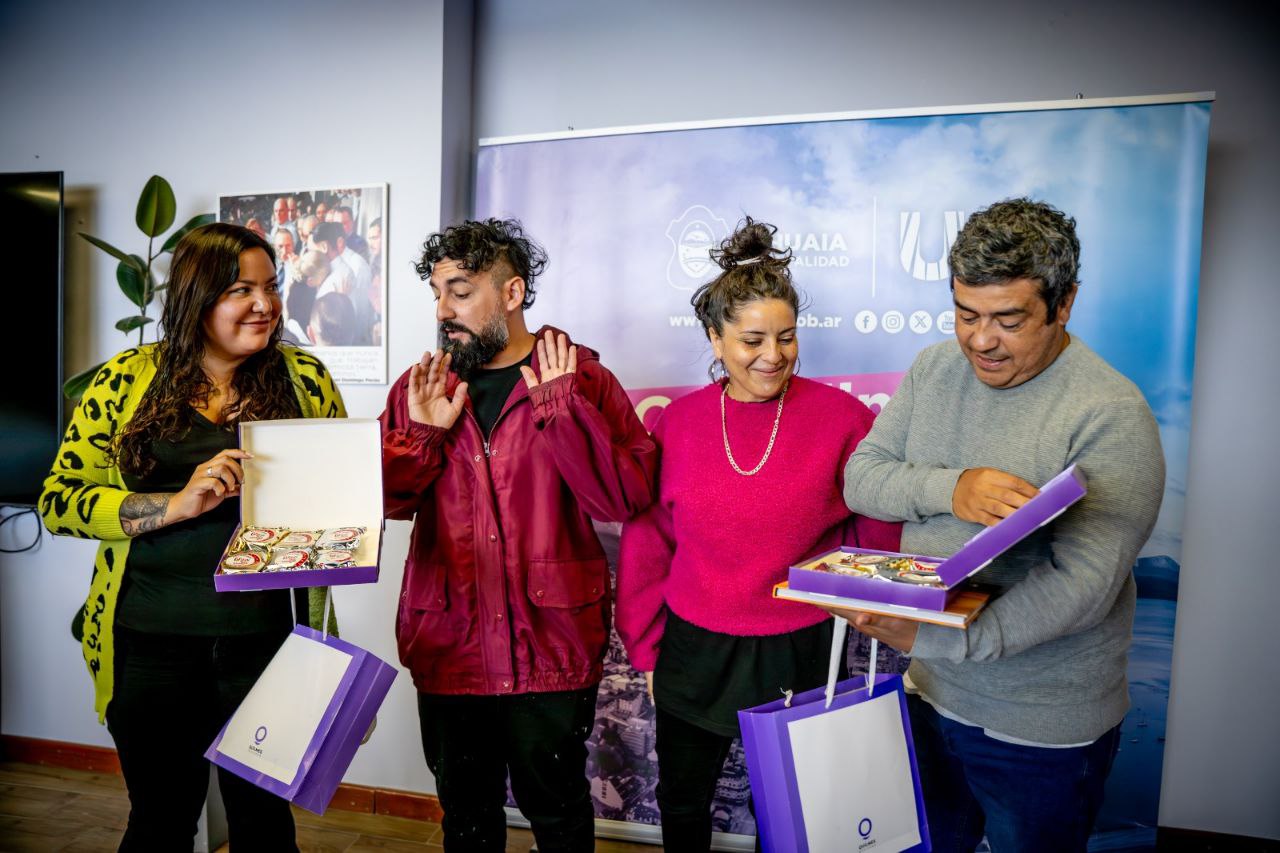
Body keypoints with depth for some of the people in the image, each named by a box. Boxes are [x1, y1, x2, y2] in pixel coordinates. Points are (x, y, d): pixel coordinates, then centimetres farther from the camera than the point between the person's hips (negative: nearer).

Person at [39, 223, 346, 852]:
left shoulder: (305, 379, 1)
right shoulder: (127, 380, 0)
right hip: (151, 641, 0)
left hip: (267, 638, 0)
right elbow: (60, 500, -3)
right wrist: (177, 504, -17)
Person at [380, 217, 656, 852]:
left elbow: (626, 497, -16)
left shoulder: (581, 379, -5)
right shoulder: (419, 385, 6)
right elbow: (380, 501, 3)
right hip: (448, 648, 4)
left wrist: (559, 405, -21)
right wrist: (421, 434, -11)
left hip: (551, 649, -3)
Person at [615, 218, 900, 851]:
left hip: (801, 655, -1)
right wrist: (645, 646, 5)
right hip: (695, 651, 2)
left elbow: (880, 537, -2)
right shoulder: (677, 423, -5)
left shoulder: (842, 417, -11)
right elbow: (647, 543, 1)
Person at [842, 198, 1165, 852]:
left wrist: (934, 638, -36)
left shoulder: (1111, 413, -20)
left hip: (1043, 730, -4)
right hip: (928, 696, 5)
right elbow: (860, 478, -4)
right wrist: (949, 487, -23)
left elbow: (1084, 583, -27)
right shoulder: (934, 370, -1)